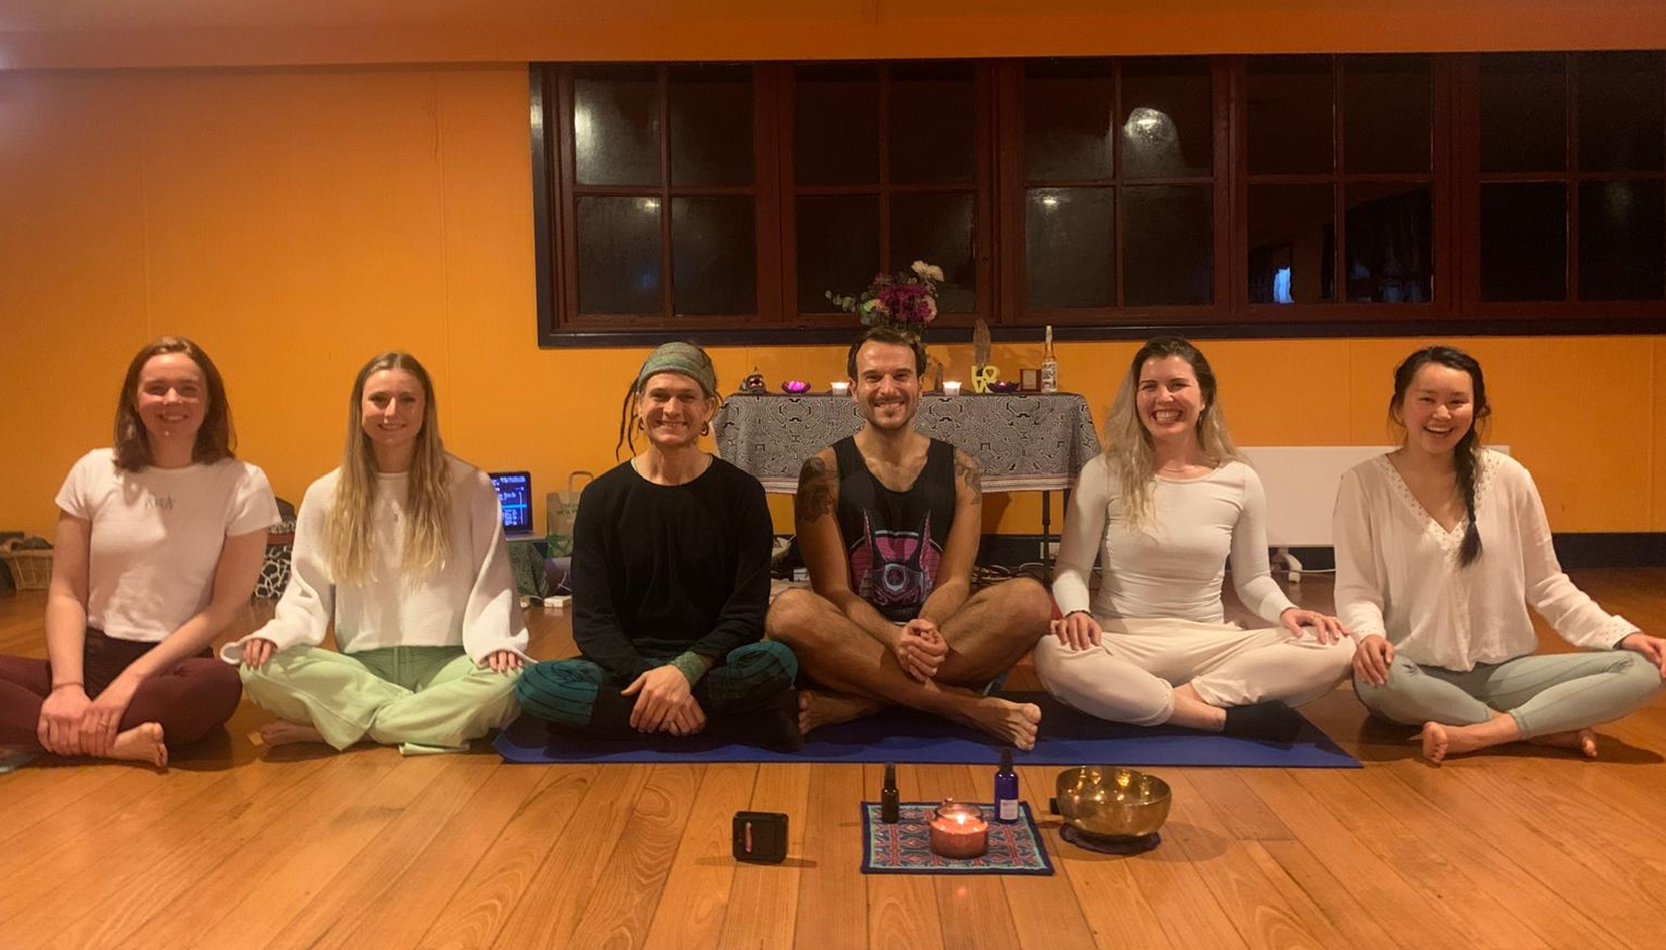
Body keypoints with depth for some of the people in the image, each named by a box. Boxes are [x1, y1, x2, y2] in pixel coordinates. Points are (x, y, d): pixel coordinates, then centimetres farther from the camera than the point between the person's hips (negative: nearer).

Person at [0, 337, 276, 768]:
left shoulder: (243, 485, -3)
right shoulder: (94, 471, 4)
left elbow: (225, 608, -6)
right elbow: (66, 593, 3)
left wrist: (130, 681, -14)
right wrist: (68, 685, -14)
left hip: (172, 666, -2)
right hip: (90, 657, 3)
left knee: (218, 686, -37)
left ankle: (68, 737, -18)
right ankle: (112, 742, -20)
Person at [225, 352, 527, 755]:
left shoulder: (470, 487, 2)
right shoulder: (325, 496, 8)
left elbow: (492, 585, 1)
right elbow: (308, 593, 10)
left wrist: (494, 640, -19)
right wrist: (276, 633, -12)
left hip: (445, 665, -1)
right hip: (361, 669, 1)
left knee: (510, 681, -36)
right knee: (261, 670, -26)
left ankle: (327, 727, -19)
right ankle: (435, 718, -18)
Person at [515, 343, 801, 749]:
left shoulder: (741, 493, 0)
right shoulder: (601, 497, 2)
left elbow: (747, 614, -5)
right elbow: (591, 622, -4)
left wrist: (685, 670, -23)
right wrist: (650, 680, -22)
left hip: (711, 663, -2)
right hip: (625, 666, 3)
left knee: (777, 661, -32)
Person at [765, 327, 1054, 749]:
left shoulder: (958, 469, 7)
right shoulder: (824, 471, 1)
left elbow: (955, 581, 0)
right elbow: (834, 589, -6)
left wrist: (926, 632, -24)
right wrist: (895, 638, -26)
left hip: (944, 640, 2)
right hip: (855, 642, -2)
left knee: (1030, 598, -26)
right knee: (789, 611, -34)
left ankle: (845, 706, -27)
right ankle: (967, 706, -27)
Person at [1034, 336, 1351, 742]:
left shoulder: (1240, 481, 5)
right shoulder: (1103, 474, -1)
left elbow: (1252, 578, 14)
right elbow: (1071, 568, 1)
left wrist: (1285, 610, -8)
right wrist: (1077, 612, -21)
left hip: (1209, 644, 2)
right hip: (1122, 641, -1)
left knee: (1334, 650, -21)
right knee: (1054, 656, -37)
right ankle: (1223, 716, -26)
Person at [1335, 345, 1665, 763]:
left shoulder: (1508, 478, 0)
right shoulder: (1364, 483, -5)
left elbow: (1546, 584, 8)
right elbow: (1356, 588, -6)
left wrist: (1622, 634, -4)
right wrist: (1369, 633, -27)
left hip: (1501, 670, 3)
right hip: (1417, 674, -2)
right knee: (1376, 677, -38)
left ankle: (1480, 733, -23)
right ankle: (1547, 728, -18)